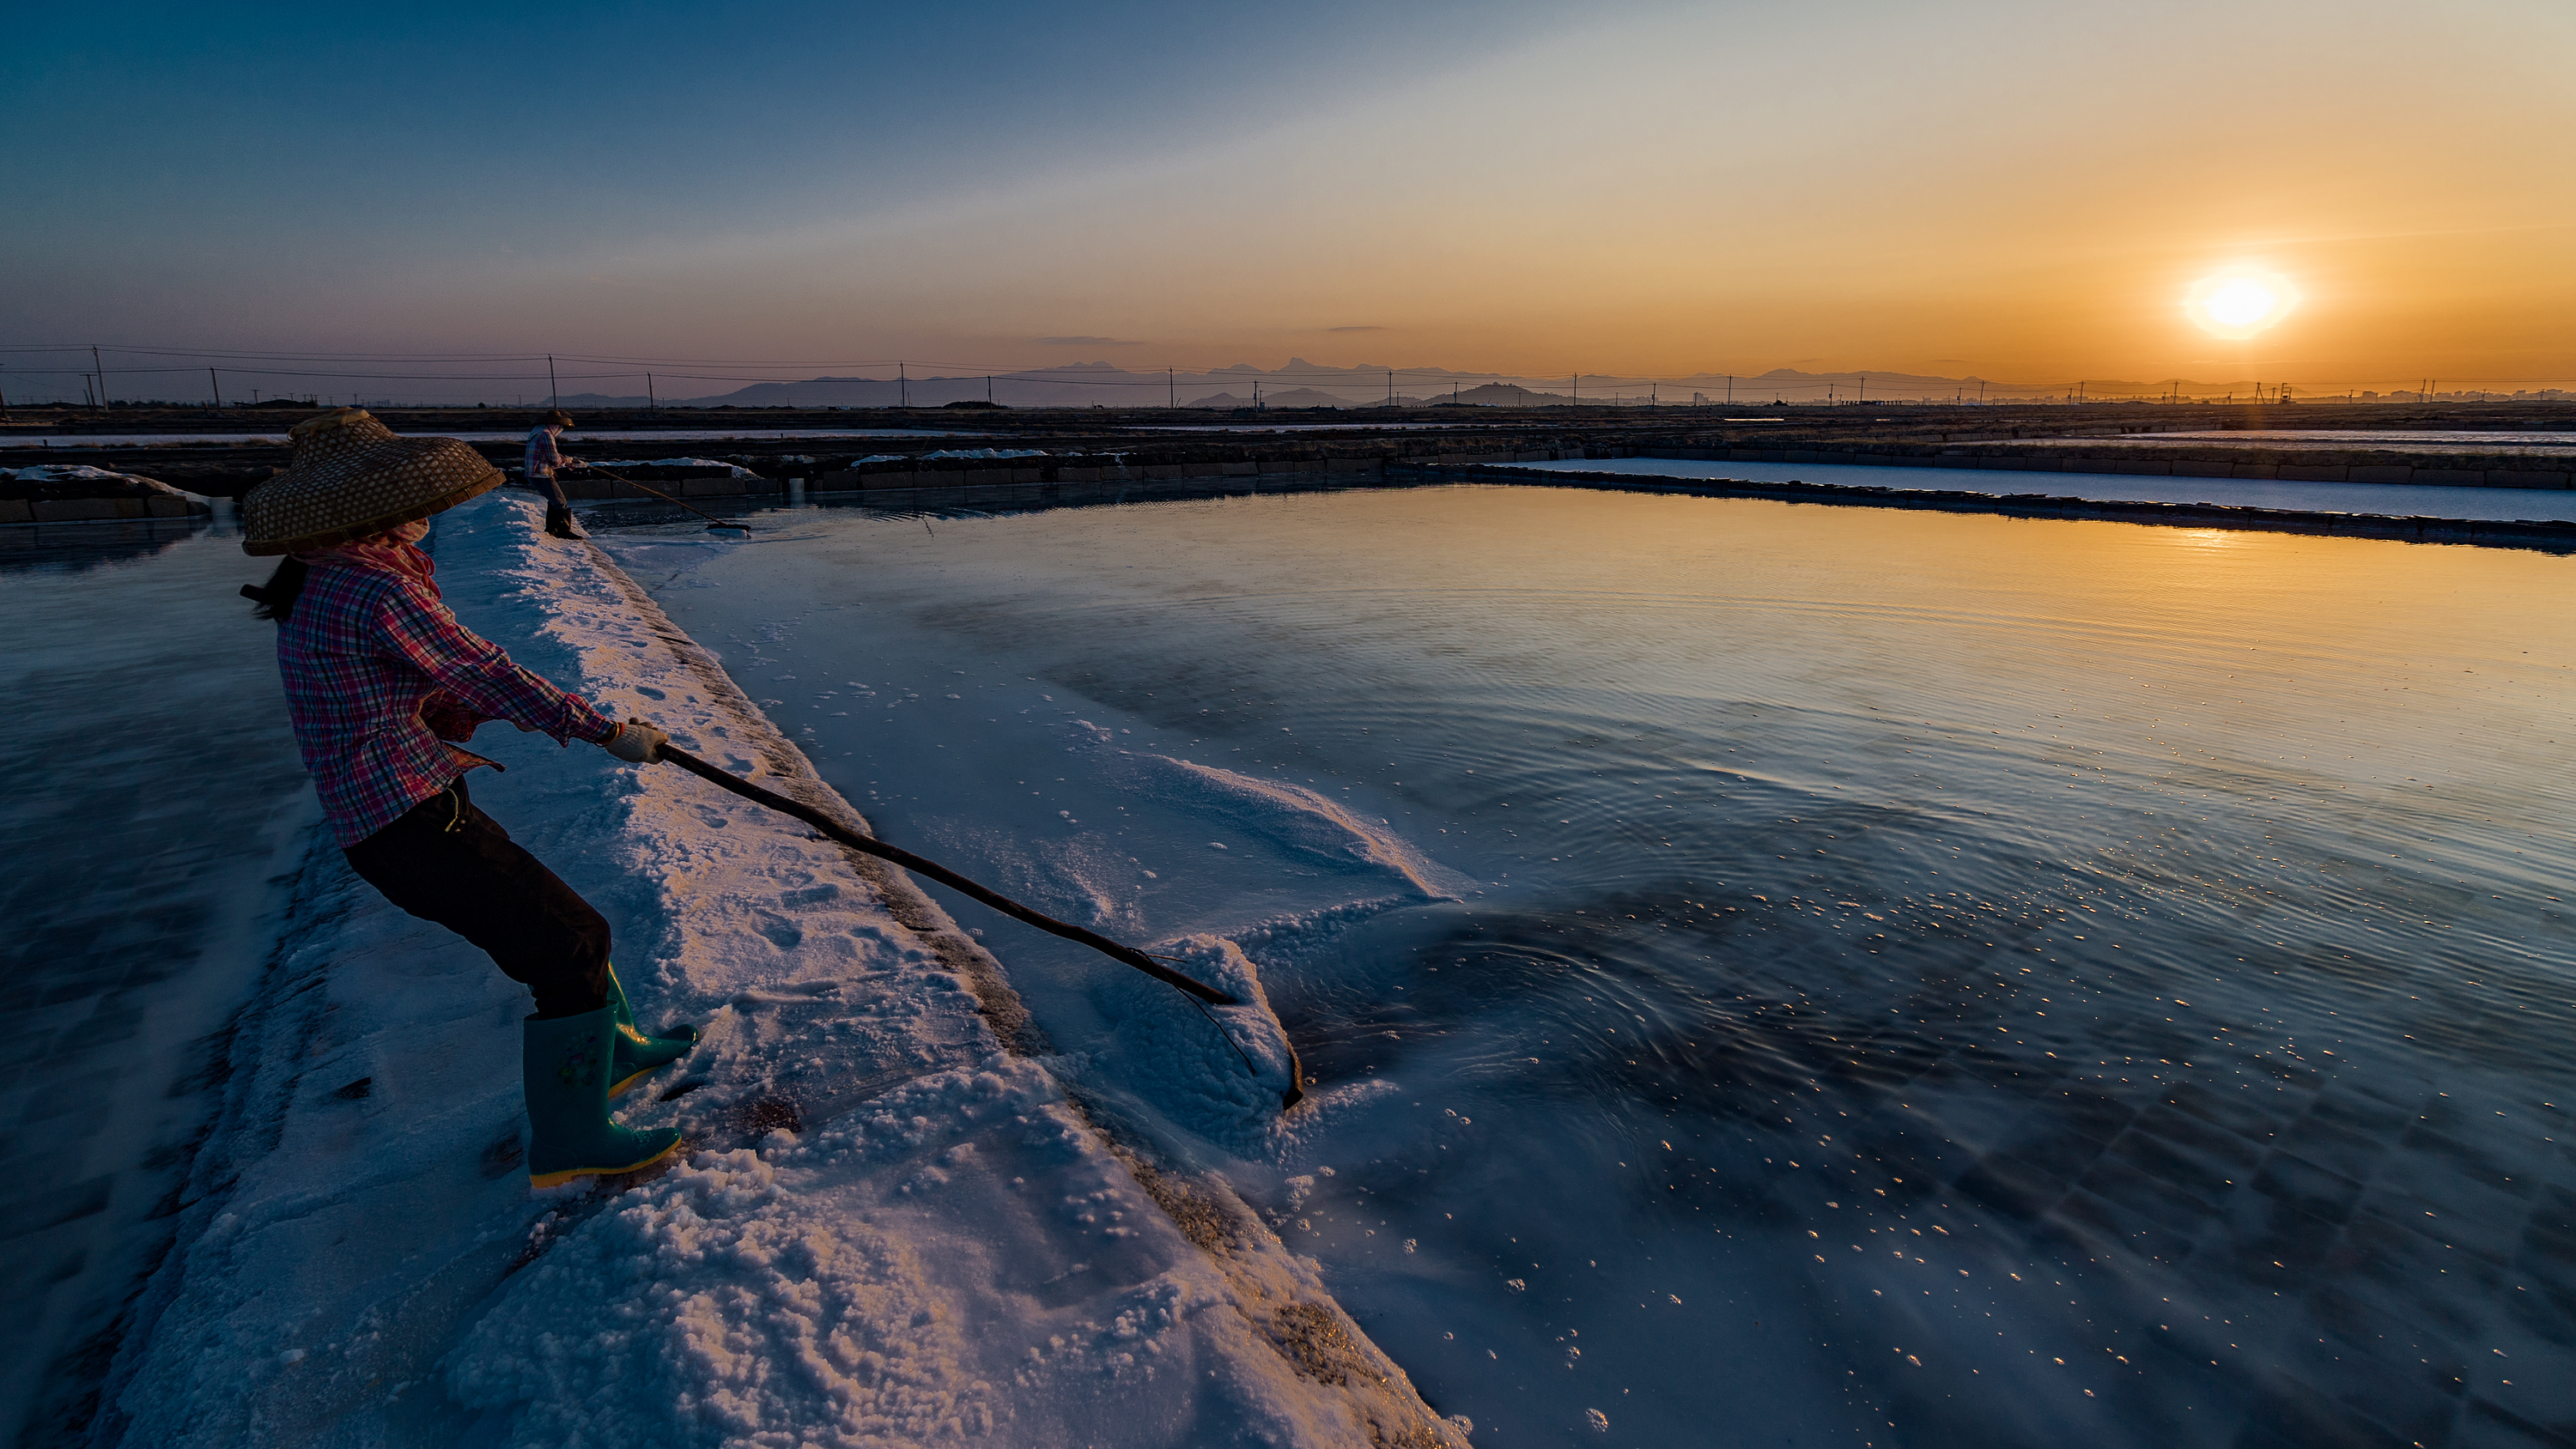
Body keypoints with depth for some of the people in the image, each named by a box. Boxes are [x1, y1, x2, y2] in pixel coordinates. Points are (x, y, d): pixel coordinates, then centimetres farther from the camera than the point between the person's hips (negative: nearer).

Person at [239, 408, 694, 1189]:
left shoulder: (317, 584, 12)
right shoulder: (377, 591, -20)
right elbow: (484, 673, -16)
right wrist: (608, 731, -8)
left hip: (394, 813, 10)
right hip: (413, 823, -10)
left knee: (561, 921, 21)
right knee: (567, 946, -6)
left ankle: (609, 1049, 40)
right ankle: (567, 1141, 4)